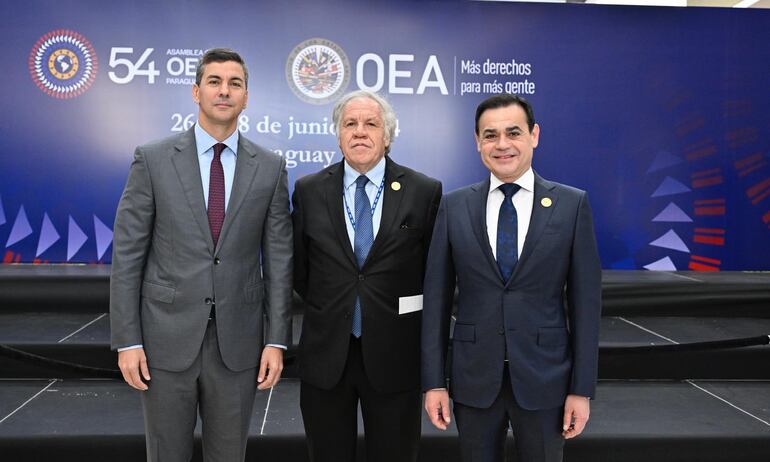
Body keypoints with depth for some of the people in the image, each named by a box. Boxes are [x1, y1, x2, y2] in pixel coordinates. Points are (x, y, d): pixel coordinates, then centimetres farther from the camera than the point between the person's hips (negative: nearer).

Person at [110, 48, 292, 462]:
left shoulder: (270, 168, 2)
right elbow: (127, 254, -2)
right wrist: (127, 341, -5)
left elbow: (278, 259, 2)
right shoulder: (152, 160, -2)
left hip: (237, 340, 1)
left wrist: (277, 340, -2)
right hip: (167, 336, -1)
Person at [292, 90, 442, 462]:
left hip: (394, 356, -1)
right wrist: (327, 310, 8)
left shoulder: (425, 192, -4)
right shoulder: (309, 191, 1)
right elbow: (299, 269, 9)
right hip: (325, 354, 2)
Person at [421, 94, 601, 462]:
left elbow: (585, 300, -2)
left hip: (544, 379, -1)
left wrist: (582, 388, -4)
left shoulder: (572, 204, -3)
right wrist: (433, 381, -2)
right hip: (474, 378, 1)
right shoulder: (454, 207, 0)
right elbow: (437, 296, 1)